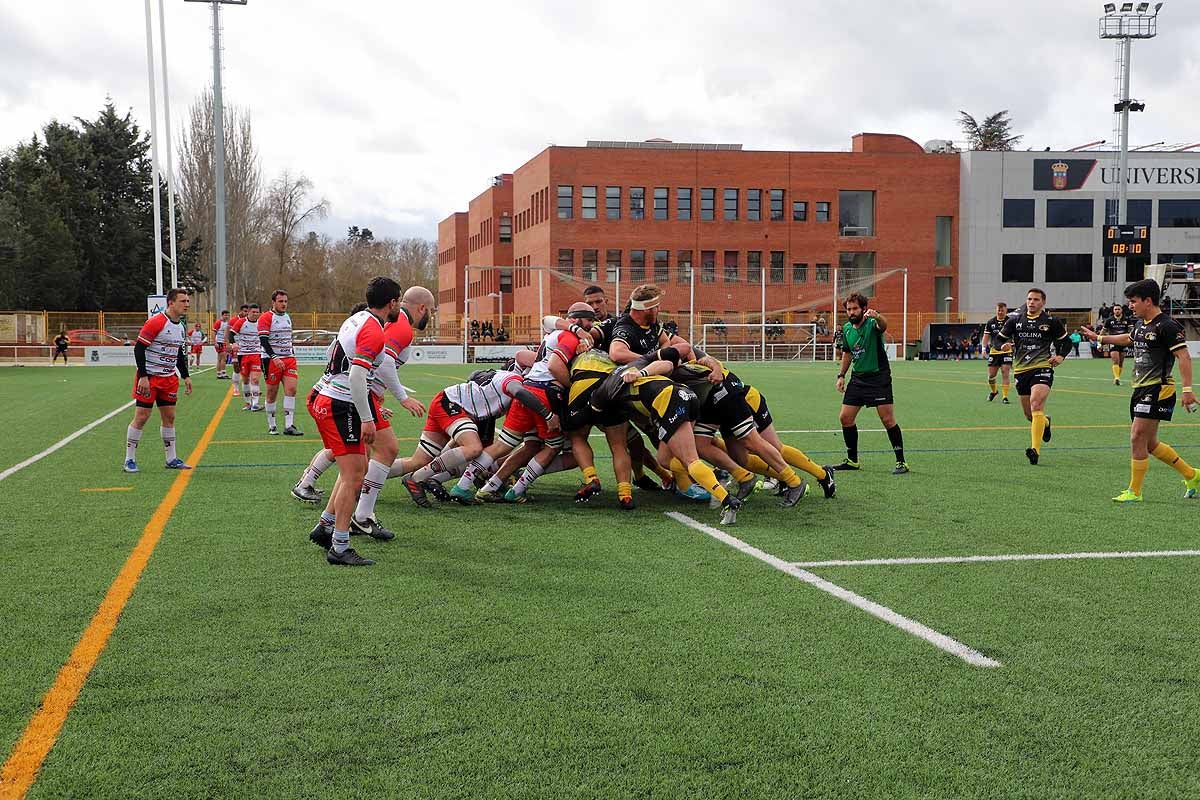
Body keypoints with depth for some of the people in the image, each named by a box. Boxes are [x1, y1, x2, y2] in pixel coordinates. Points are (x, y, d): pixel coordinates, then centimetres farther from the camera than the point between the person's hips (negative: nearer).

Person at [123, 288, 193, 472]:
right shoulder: (155, 322, -16)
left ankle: (171, 459, 15)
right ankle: (129, 460, 4)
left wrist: (185, 376, 17)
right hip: (149, 378, -8)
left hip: (169, 379, 8)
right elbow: (138, 349, -18)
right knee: (141, 416, -5)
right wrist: (143, 377, -21)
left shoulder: (180, 327, 10)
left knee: (169, 417, 8)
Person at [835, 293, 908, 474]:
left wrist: (877, 317, -62)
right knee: (845, 418, 3)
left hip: (879, 377, -6)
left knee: (888, 420, -10)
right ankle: (852, 460, 17)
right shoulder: (847, 328, 6)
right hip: (857, 378, 6)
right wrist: (841, 375, 17)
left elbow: (883, 325, -39)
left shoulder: (872, 324, -14)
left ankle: (901, 462, 0)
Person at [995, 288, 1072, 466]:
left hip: (1042, 367, -4)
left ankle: (1036, 449, -28)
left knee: (1036, 406, -24)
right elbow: (1000, 338, 16)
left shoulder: (1051, 322, 4)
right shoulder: (1015, 321, 11)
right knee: (1029, 414, 12)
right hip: (1021, 370, 4)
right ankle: (1046, 423, 49)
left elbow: (1066, 341, 13)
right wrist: (1005, 346, -7)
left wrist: (1060, 356, -5)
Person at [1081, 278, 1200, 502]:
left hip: (1158, 389, -9)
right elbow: (1129, 339, 36)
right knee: (1149, 444, 12)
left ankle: (1134, 491, 1)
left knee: (1138, 439, -9)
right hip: (1141, 389, 9)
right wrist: (1099, 337, 42)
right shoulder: (1140, 324, 13)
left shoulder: (1166, 326, -13)